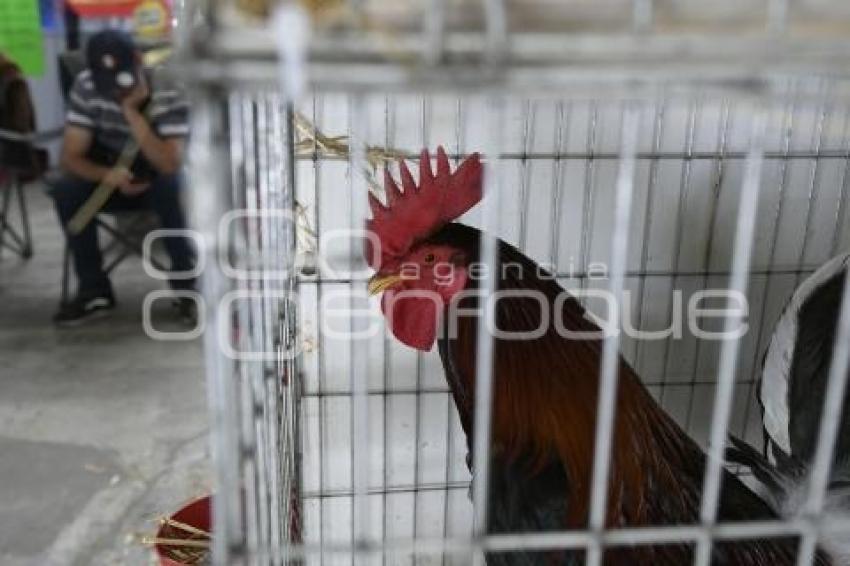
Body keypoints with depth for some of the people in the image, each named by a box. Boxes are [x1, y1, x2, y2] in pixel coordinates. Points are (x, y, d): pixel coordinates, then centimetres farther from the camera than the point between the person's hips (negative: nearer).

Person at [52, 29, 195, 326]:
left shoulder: (169, 93, -24)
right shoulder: (85, 88, -15)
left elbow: (170, 164, -33)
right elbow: (71, 157, -14)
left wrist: (132, 112, -37)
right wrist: (108, 175, -34)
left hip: (156, 179, -3)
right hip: (113, 178, 3)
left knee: (172, 187, -36)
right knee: (67, 191, -26)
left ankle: (186, 284, -20)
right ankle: (94, 290, -13)